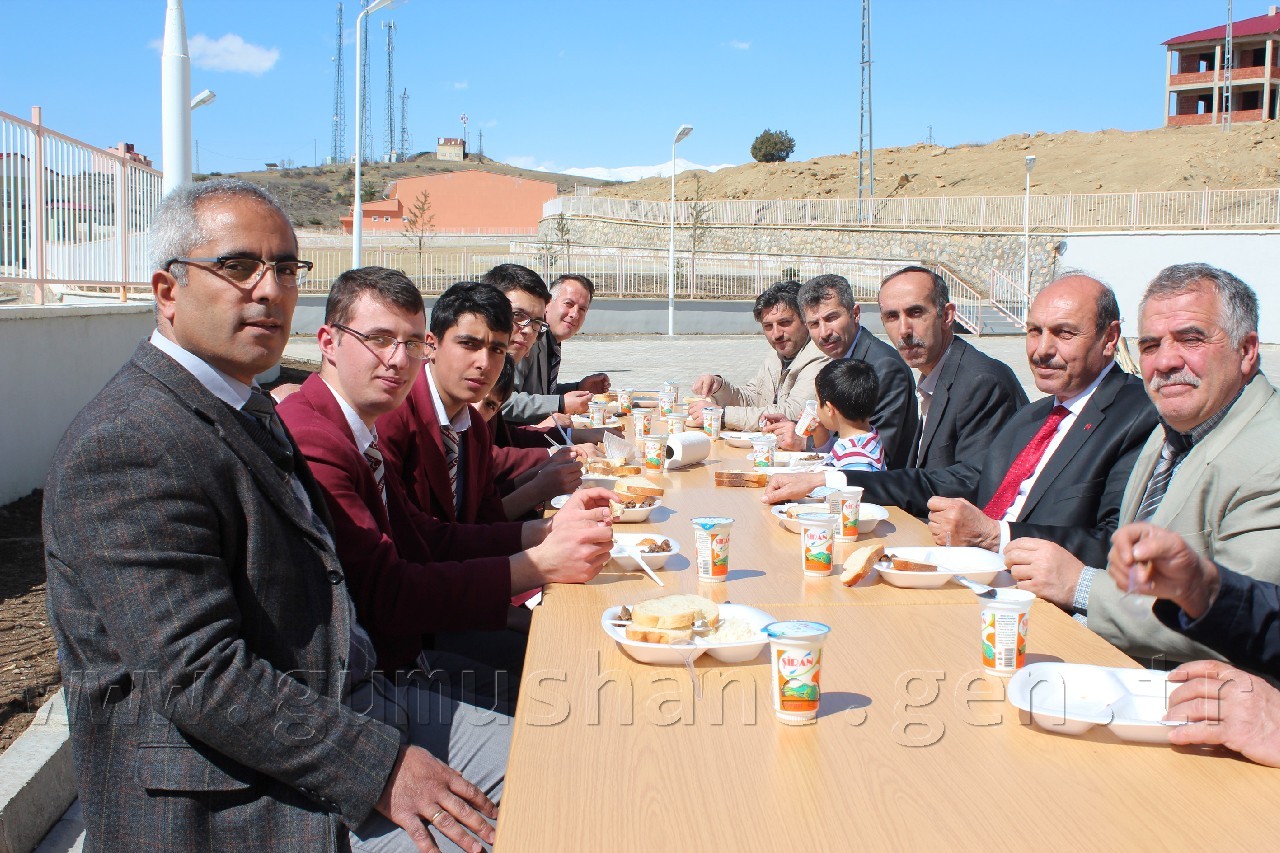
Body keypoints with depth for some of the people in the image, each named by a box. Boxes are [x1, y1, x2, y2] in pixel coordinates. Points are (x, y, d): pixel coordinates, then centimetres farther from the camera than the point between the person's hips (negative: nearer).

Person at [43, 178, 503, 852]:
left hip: (344, 703, 10)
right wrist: (378, 767, -24)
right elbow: (201, 675, -26)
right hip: (233, 797, -10)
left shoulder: (250, 410, 13)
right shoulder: (123, 448, -21)